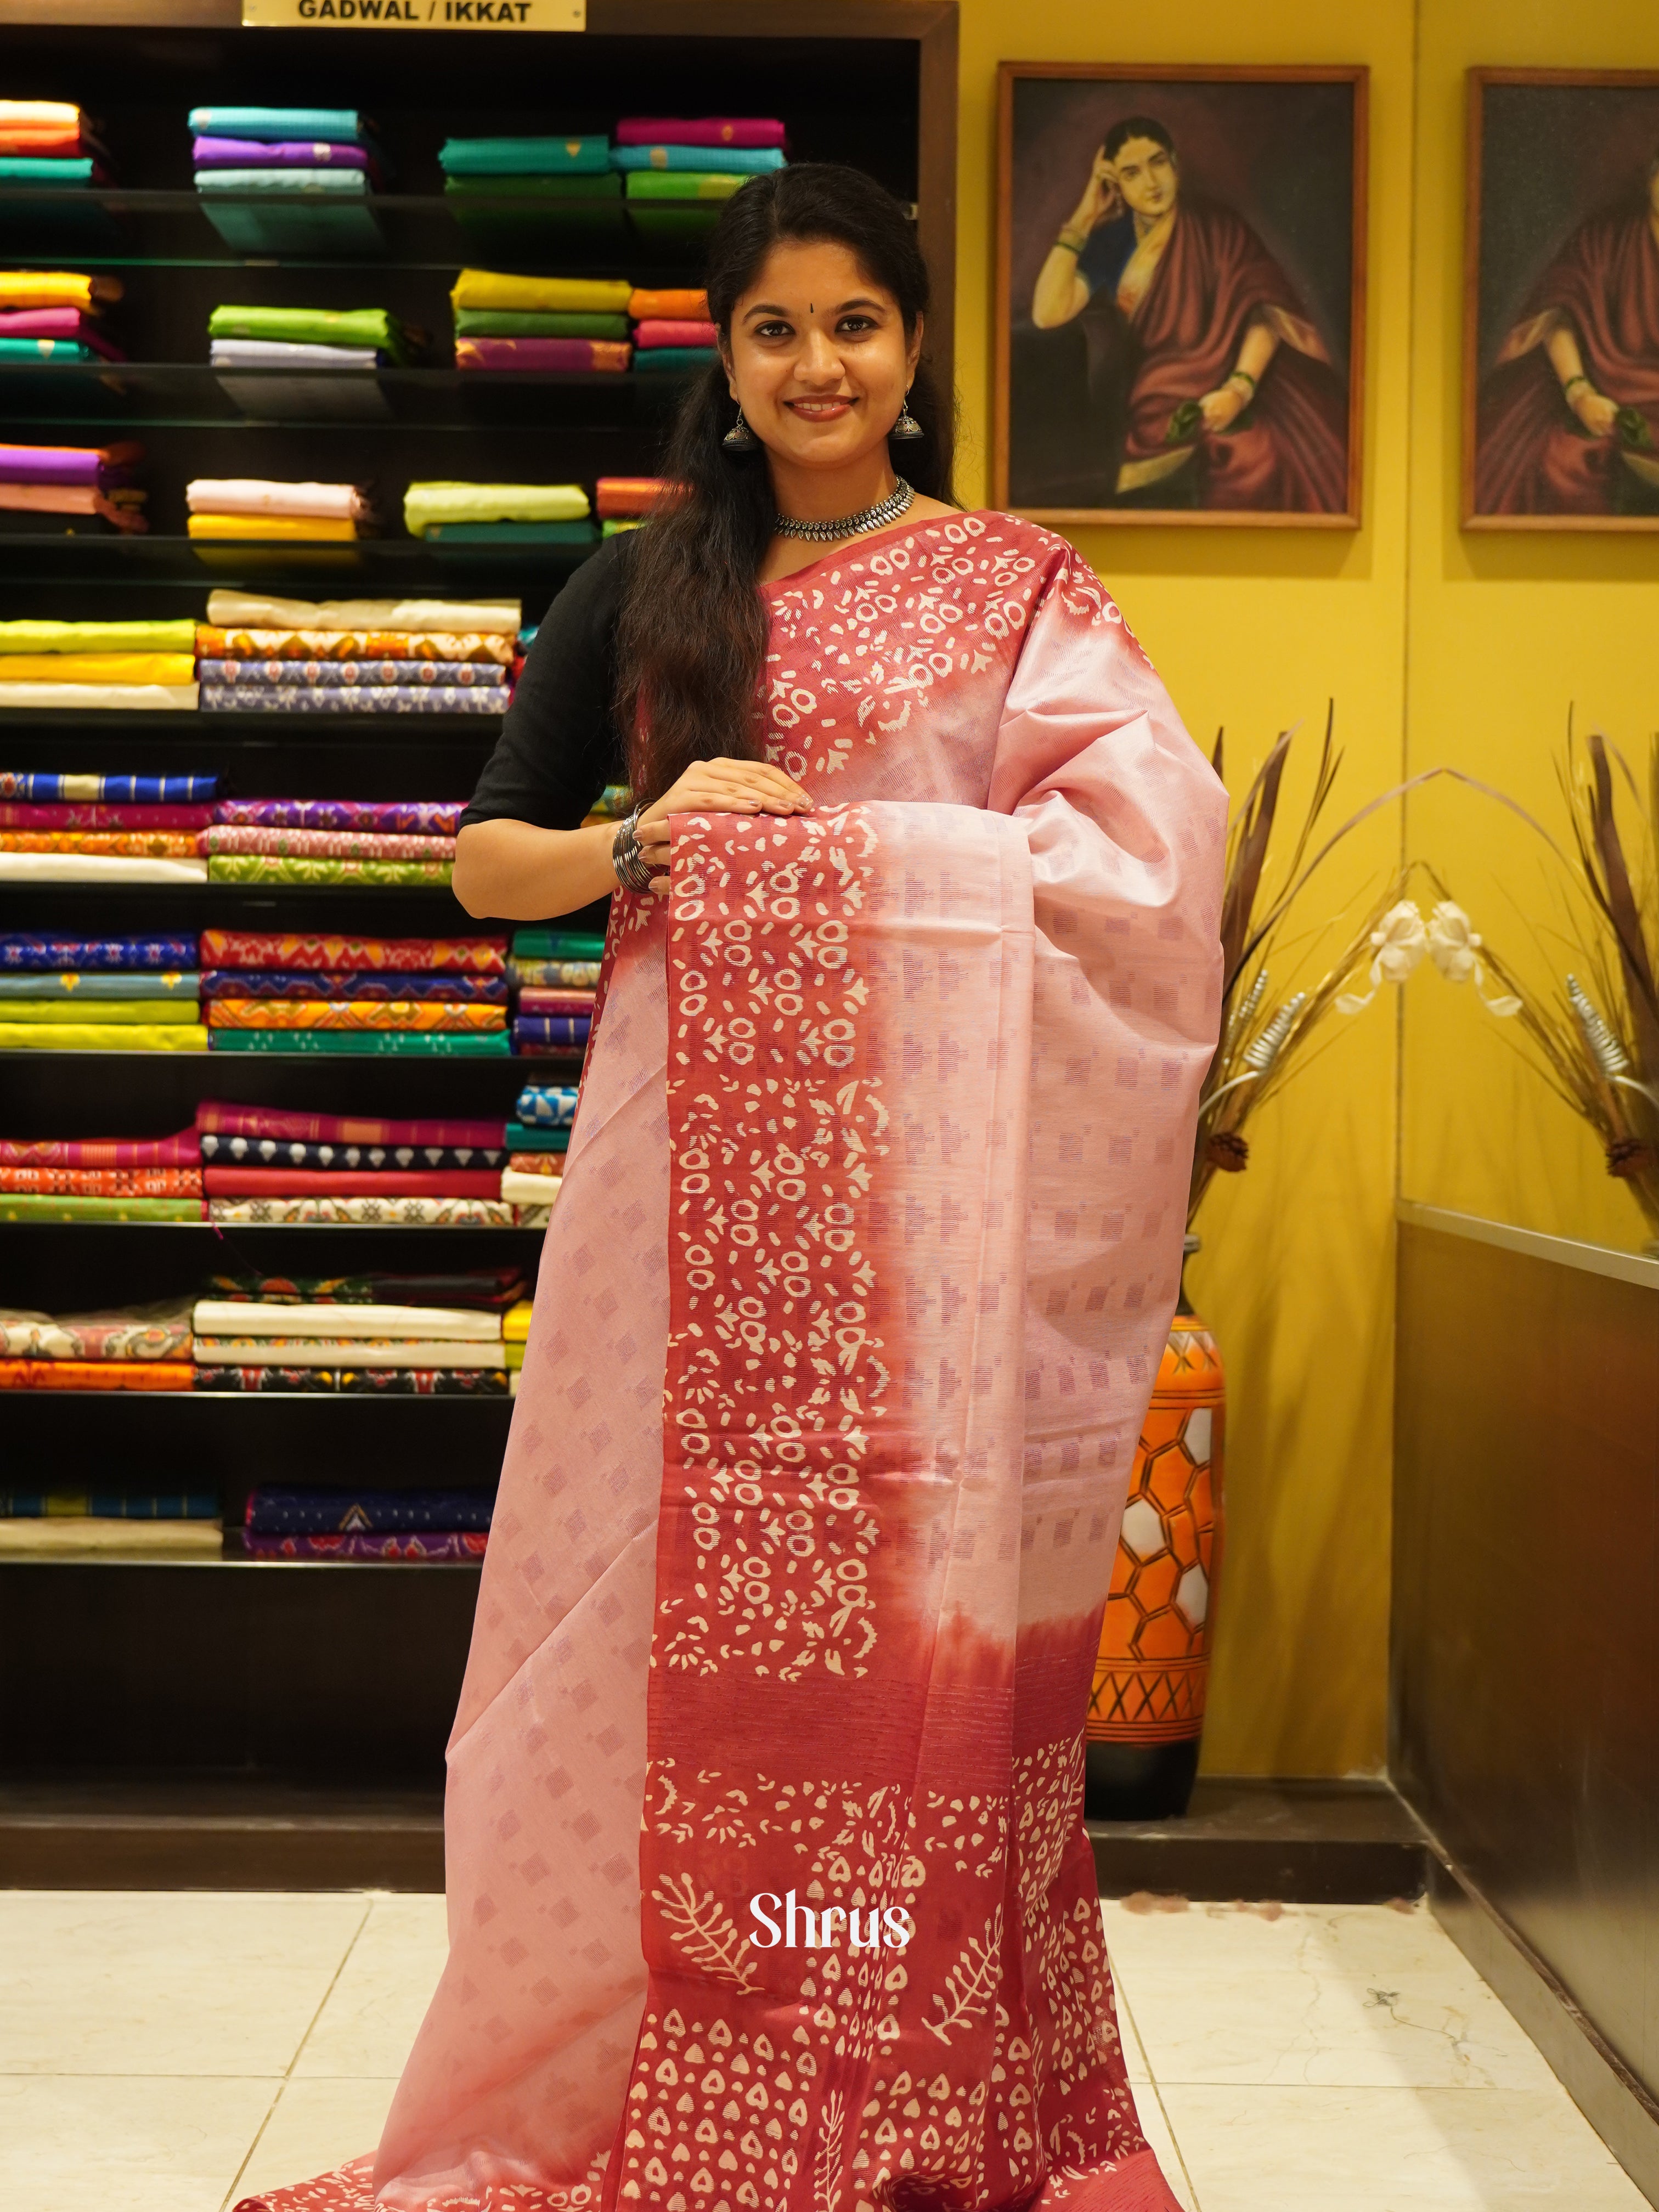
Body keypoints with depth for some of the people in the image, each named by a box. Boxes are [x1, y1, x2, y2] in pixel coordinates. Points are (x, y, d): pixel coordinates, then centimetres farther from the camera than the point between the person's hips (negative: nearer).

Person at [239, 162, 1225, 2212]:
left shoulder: (1012, 584, 7)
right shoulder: (642, 585, 13)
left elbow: (1153, 840, -6)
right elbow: (484, 857, 13)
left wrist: (848, 845, -12)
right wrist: (645, 840, -7)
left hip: (918, 1147, -1)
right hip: (696, 1140, 2)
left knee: (913, 1591, 0)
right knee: (682, 1590, 3)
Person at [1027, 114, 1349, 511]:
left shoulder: (1217, 230, 3)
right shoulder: (1110, 244, 9)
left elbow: (1266, 308, -9)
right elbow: (1047, 314, -6)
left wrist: (1240, 389, -26)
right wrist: (1083, 219, -3)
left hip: (1217, 405, -1)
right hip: (1149, 413, 2)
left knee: (1257, 463, -31)